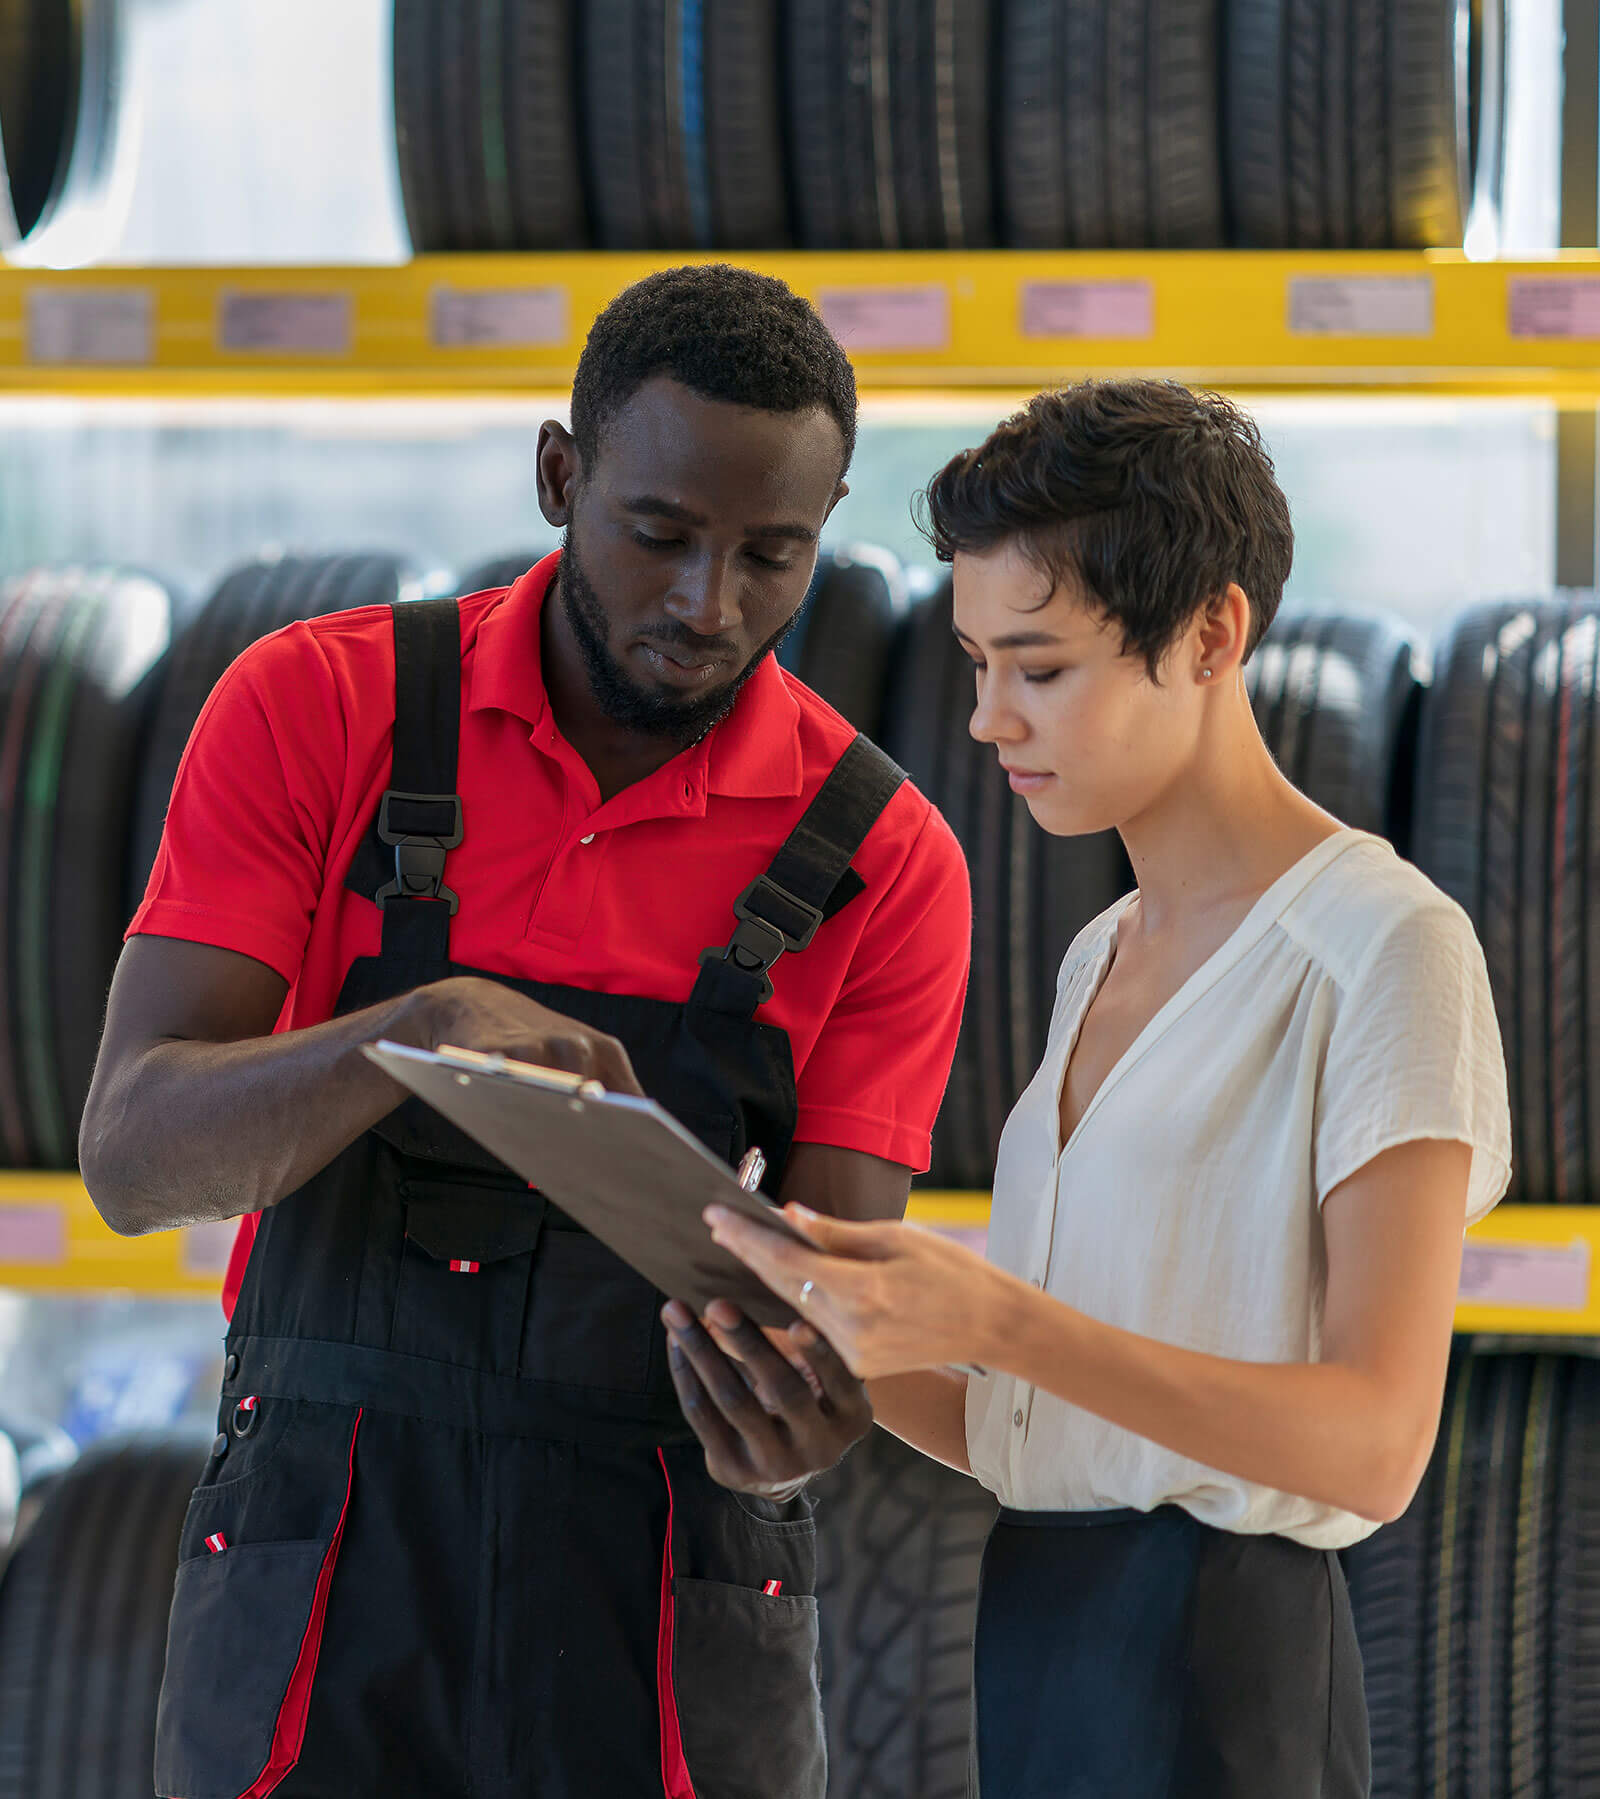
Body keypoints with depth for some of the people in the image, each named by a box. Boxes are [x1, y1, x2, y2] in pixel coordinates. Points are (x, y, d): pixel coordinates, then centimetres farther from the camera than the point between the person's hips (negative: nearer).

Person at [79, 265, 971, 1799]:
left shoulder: (878, 857, -1)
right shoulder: (319, 709, -2)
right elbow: (132, 1154, -11)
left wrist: (781, 1426, -29)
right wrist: (421, 1030, -30)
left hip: (665, 1627, 1)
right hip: (318, 1606, -1)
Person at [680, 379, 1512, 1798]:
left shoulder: (1386, 949, -7)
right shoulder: (1103, 961, 18)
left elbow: (1375, 1442, -17)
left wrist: (991, 1321, -26)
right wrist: (837, 1350, -2)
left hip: (1212, 1679, -7)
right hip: (1043, 1653, 7)